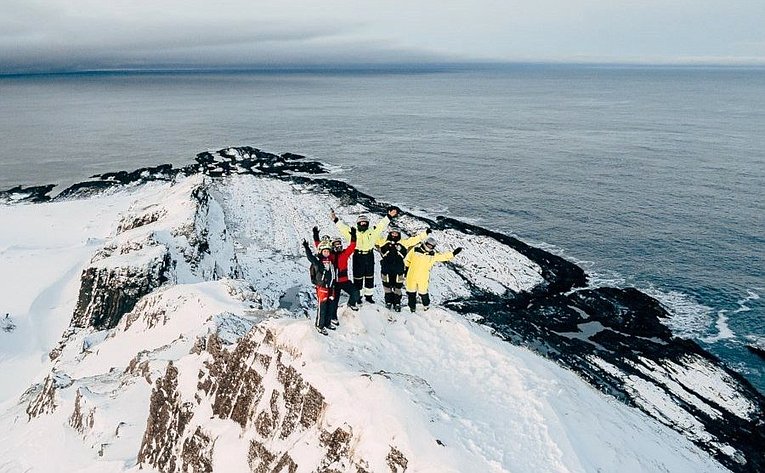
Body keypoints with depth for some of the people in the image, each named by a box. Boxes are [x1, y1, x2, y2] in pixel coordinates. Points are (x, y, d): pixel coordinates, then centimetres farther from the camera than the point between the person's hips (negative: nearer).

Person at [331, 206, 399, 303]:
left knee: (370, 277, 11)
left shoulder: (372, 232, 9)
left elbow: (381, 225, 10)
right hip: (358, 258, -3)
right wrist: (335, 220, -8)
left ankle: (369, 296, 23)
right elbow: (343, 227, 0)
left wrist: (389, 216, 6)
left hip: (369, 257, 3)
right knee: (358, 277, 4)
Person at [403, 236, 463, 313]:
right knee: (411, 292, 10)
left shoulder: (433, 255, 2)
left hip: (423, 279, 1)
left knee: (423, 293, 9)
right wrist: (407, 269, 7)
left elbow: (443, 256, 10)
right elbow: (407, 260, 5)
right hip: (412, 277, -1)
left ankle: (426, 305, 34)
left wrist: (453, 253, 4)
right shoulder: (415, 250, -5)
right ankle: (412, 306, 29)